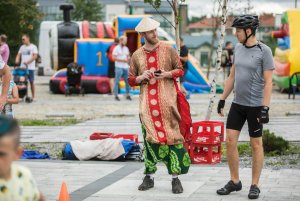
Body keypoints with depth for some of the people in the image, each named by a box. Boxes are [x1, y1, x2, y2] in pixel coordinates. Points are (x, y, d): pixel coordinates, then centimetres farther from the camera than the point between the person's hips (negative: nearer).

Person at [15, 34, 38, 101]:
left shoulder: (33, 47, 1)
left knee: (31, 82, 0)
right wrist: (17, 60, -8)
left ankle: (33, 96, 5)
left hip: (30, 67, -4)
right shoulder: (22, 47, 16)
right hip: (22, 67, 4)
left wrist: (28, 62, -20)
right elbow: (19, 55, 14)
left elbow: (35, 56, -9)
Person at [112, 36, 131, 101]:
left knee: (128, 81, 4)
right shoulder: (116, 48, -5)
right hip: (119, 67, -6)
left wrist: (128, 59, -2)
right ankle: (116, 96, 1)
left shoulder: (126, 48, 14)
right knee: (117, 81, -4)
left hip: (125, 67, 6)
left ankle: (127, 95, 12)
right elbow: (114, 57, -12)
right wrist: (122, 60, -16)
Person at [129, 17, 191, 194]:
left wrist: (167, 74, -10)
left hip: (167, 101, -2)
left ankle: (176, 178, 0)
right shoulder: (137, 55, 10)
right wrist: (141, 77, -8)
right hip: (147, 102, 2)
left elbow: (180, 70, 9)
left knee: (172, 136, -5)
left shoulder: (168, 50, 5)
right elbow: (131, 80, 14)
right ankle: (149, 177, 12)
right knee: (149, 138, 2)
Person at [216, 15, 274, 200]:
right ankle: (235, 182, 16)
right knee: (230, 141, 3)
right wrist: (222, 99, 15)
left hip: (255, 105, -6)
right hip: (238, 103, 6)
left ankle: (255, 185, 14)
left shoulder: (264, 51, -11)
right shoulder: (238, 48, 7)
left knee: (256, 144, 4)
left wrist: (265, 108, -19)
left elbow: (268, 82, -13)